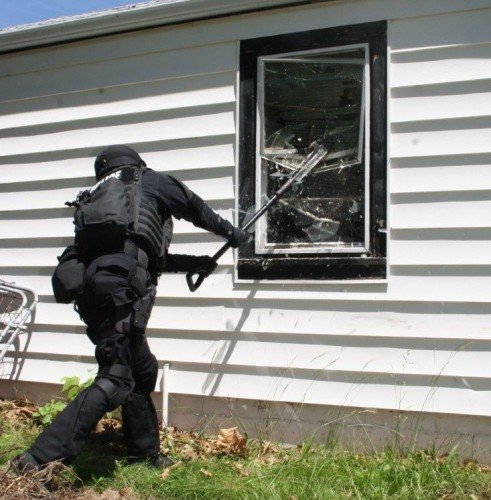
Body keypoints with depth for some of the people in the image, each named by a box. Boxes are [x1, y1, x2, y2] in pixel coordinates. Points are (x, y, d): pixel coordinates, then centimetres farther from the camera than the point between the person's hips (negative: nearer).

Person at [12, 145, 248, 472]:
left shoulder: (97, 198, 34)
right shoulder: (150, 181, 16)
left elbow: (153, 257, 40)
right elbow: (197, 209, 26)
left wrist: (194, 263, 47)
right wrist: (231, 232, 42)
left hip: (89, 286, 8)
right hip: (119, 287, -8)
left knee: (142, 370, 20)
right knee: (115, 379, -11)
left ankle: (145, 454, 29)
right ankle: (42, 458, -19)